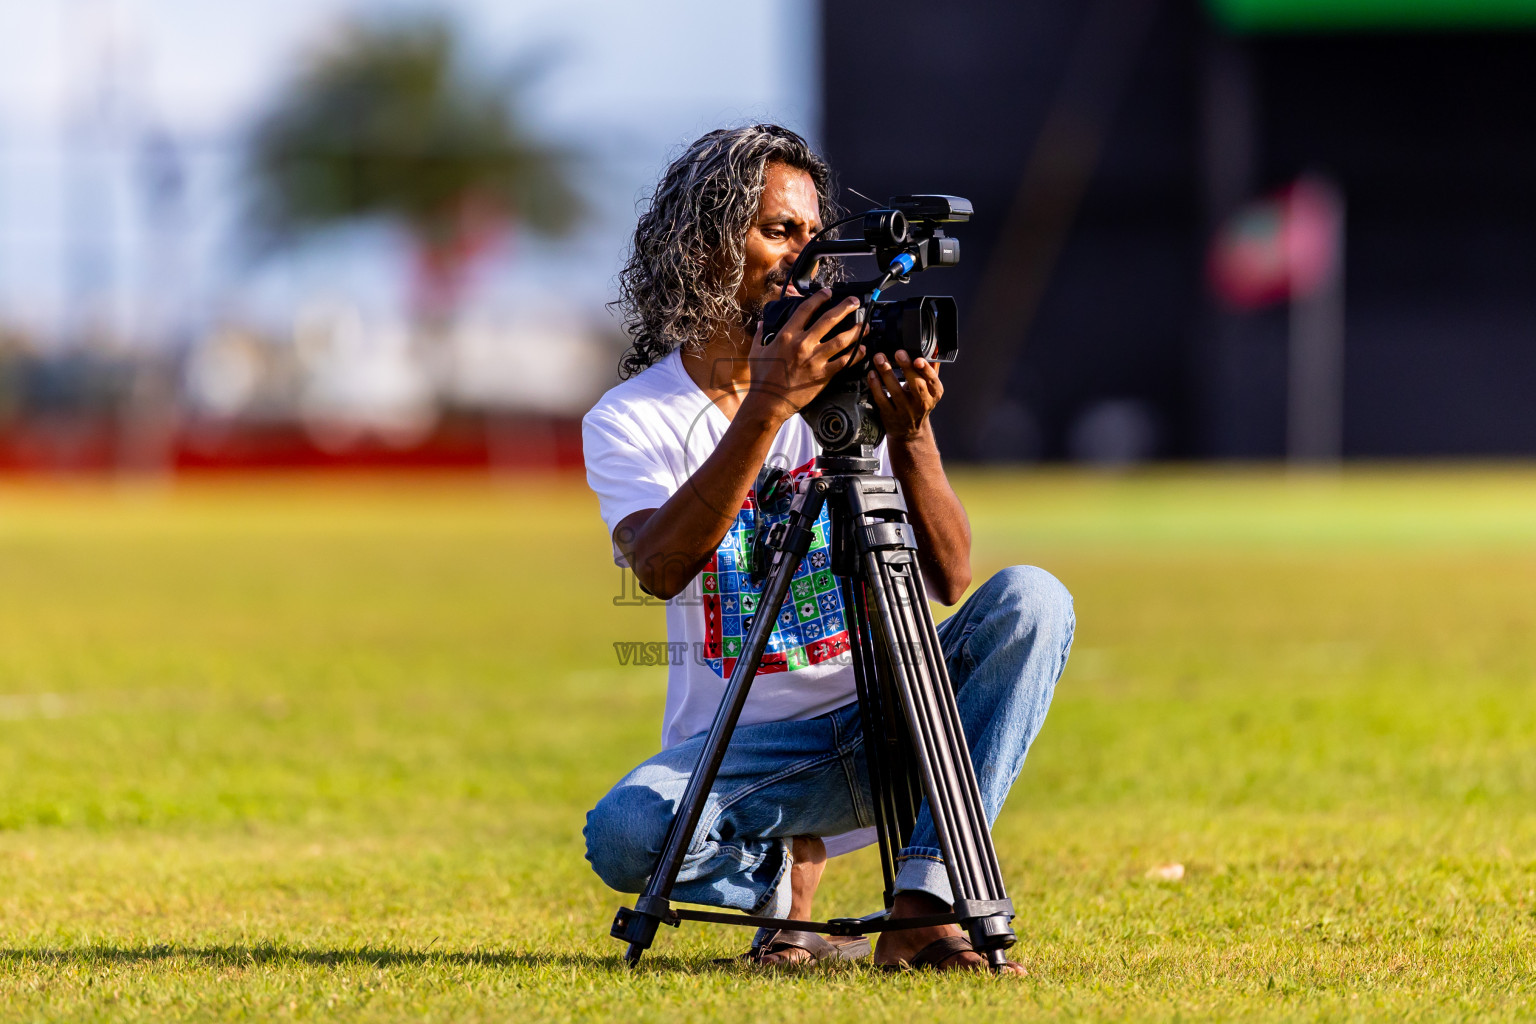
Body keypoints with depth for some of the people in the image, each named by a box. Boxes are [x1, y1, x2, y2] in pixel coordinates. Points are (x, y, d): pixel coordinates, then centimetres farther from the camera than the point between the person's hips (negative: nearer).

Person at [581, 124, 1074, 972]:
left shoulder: (854, 381, 7)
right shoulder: (628, 419, -1)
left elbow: (950, 578, -3)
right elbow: (660, 568, -23)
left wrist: (911, 437, -20)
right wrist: (768, 409, -31)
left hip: (883, 722, 3)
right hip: (739, 744, -3)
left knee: (1029, 602, -22)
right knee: (624, 835, -35)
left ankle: (923, 903, -26)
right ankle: (783, 873, -1)